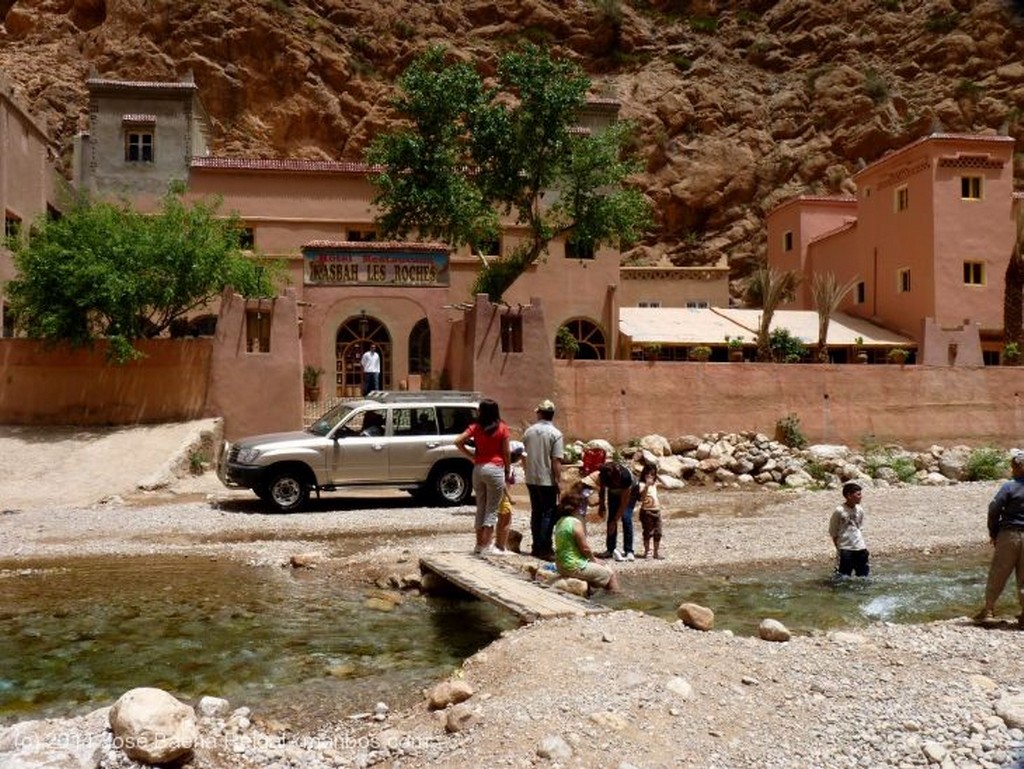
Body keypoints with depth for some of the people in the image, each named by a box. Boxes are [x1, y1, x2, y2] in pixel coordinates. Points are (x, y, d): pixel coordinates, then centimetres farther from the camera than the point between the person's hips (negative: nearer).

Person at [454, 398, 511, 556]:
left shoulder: (475, 427, 2)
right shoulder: (502, 428, -4)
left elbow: (458, 441, -8)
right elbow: (506, 453, -3)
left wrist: (470, 456, 4)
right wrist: (508, 473, 6)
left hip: (478, 469, 3)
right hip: (495, 469, -3)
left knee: (481, 508, 13)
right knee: (492, 509, 1)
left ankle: (479, 544, 18)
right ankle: (488, 546, -1)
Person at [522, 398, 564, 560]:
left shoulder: (529, 431, 4)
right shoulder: (555, 434, -12)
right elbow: (556, 461, -16)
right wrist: (558, 481, -10)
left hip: (531, 479, 5)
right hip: (547, 480, -5)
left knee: (536, 512, 14)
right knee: (548, 514, 2)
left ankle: (536, 546, 19)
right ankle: (544, 548, 0)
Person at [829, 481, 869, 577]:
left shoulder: (859, 510, 4)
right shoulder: (839, 511, -12)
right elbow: (833, 532, -4)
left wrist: (862, 544, 10)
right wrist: (838, 548, -5)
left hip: (860, 548, 5)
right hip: (845, 549, -5)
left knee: (863, 575, 8)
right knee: (845, 577, -5)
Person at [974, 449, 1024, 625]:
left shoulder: (1009, 487, -11)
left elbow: (994, 509, -13)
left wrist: (993, 533, 0)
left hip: (1009, 534, -3)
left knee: (998, 574, 7)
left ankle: (988, 609, 12)